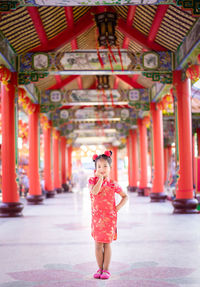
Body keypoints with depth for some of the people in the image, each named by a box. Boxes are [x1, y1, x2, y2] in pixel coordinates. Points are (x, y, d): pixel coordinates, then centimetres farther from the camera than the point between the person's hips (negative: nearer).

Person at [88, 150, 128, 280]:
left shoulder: (112, 184, -2)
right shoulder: (93, 181, 0)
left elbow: (125, 196, 6)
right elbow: (95, 192, -22)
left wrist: (118, 208, -6)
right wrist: (100, 178, -16)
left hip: (110, 217, -1)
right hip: (96, 217, 1)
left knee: (107, 243, 4)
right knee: (98, 244, 5)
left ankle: (106, 269, 13)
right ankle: (100, 268, 18)